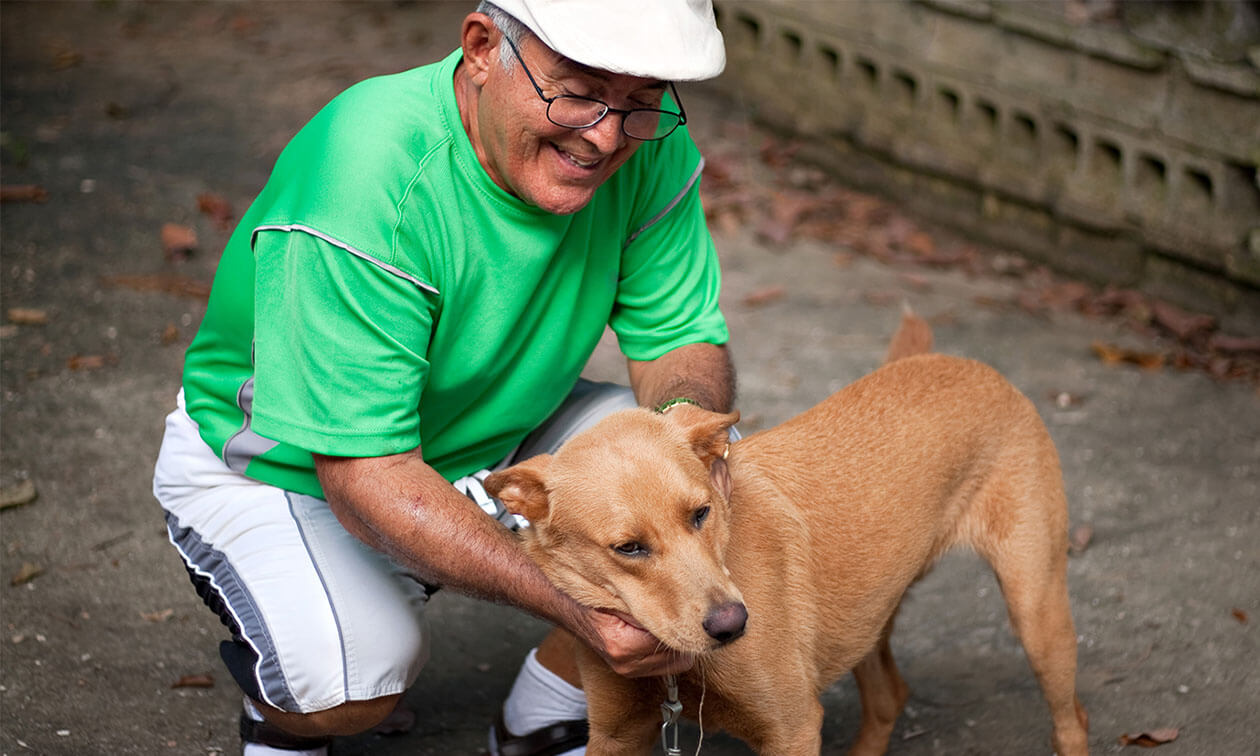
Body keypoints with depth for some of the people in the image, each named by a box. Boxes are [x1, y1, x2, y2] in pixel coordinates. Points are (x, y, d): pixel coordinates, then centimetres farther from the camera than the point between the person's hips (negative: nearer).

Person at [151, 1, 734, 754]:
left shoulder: (648, 145, -19)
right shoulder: (362, 178, -36)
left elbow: (685, 340, -10)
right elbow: (366, 477, -37)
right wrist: (572, 601, -48)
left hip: (491, 430, 5)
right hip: (285, 464, -5)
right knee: (353, 682, -32)